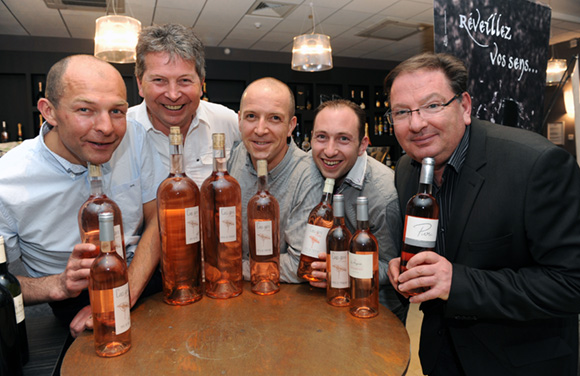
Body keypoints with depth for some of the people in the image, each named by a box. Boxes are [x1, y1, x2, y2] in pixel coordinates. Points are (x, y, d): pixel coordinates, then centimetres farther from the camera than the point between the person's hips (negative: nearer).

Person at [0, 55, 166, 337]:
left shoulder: (134, 139, -11)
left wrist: (125, 295, -22)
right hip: (76, 298, -2)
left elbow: (159, 217, -9)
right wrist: (60, 285, -27)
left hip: (147, 276, 3)